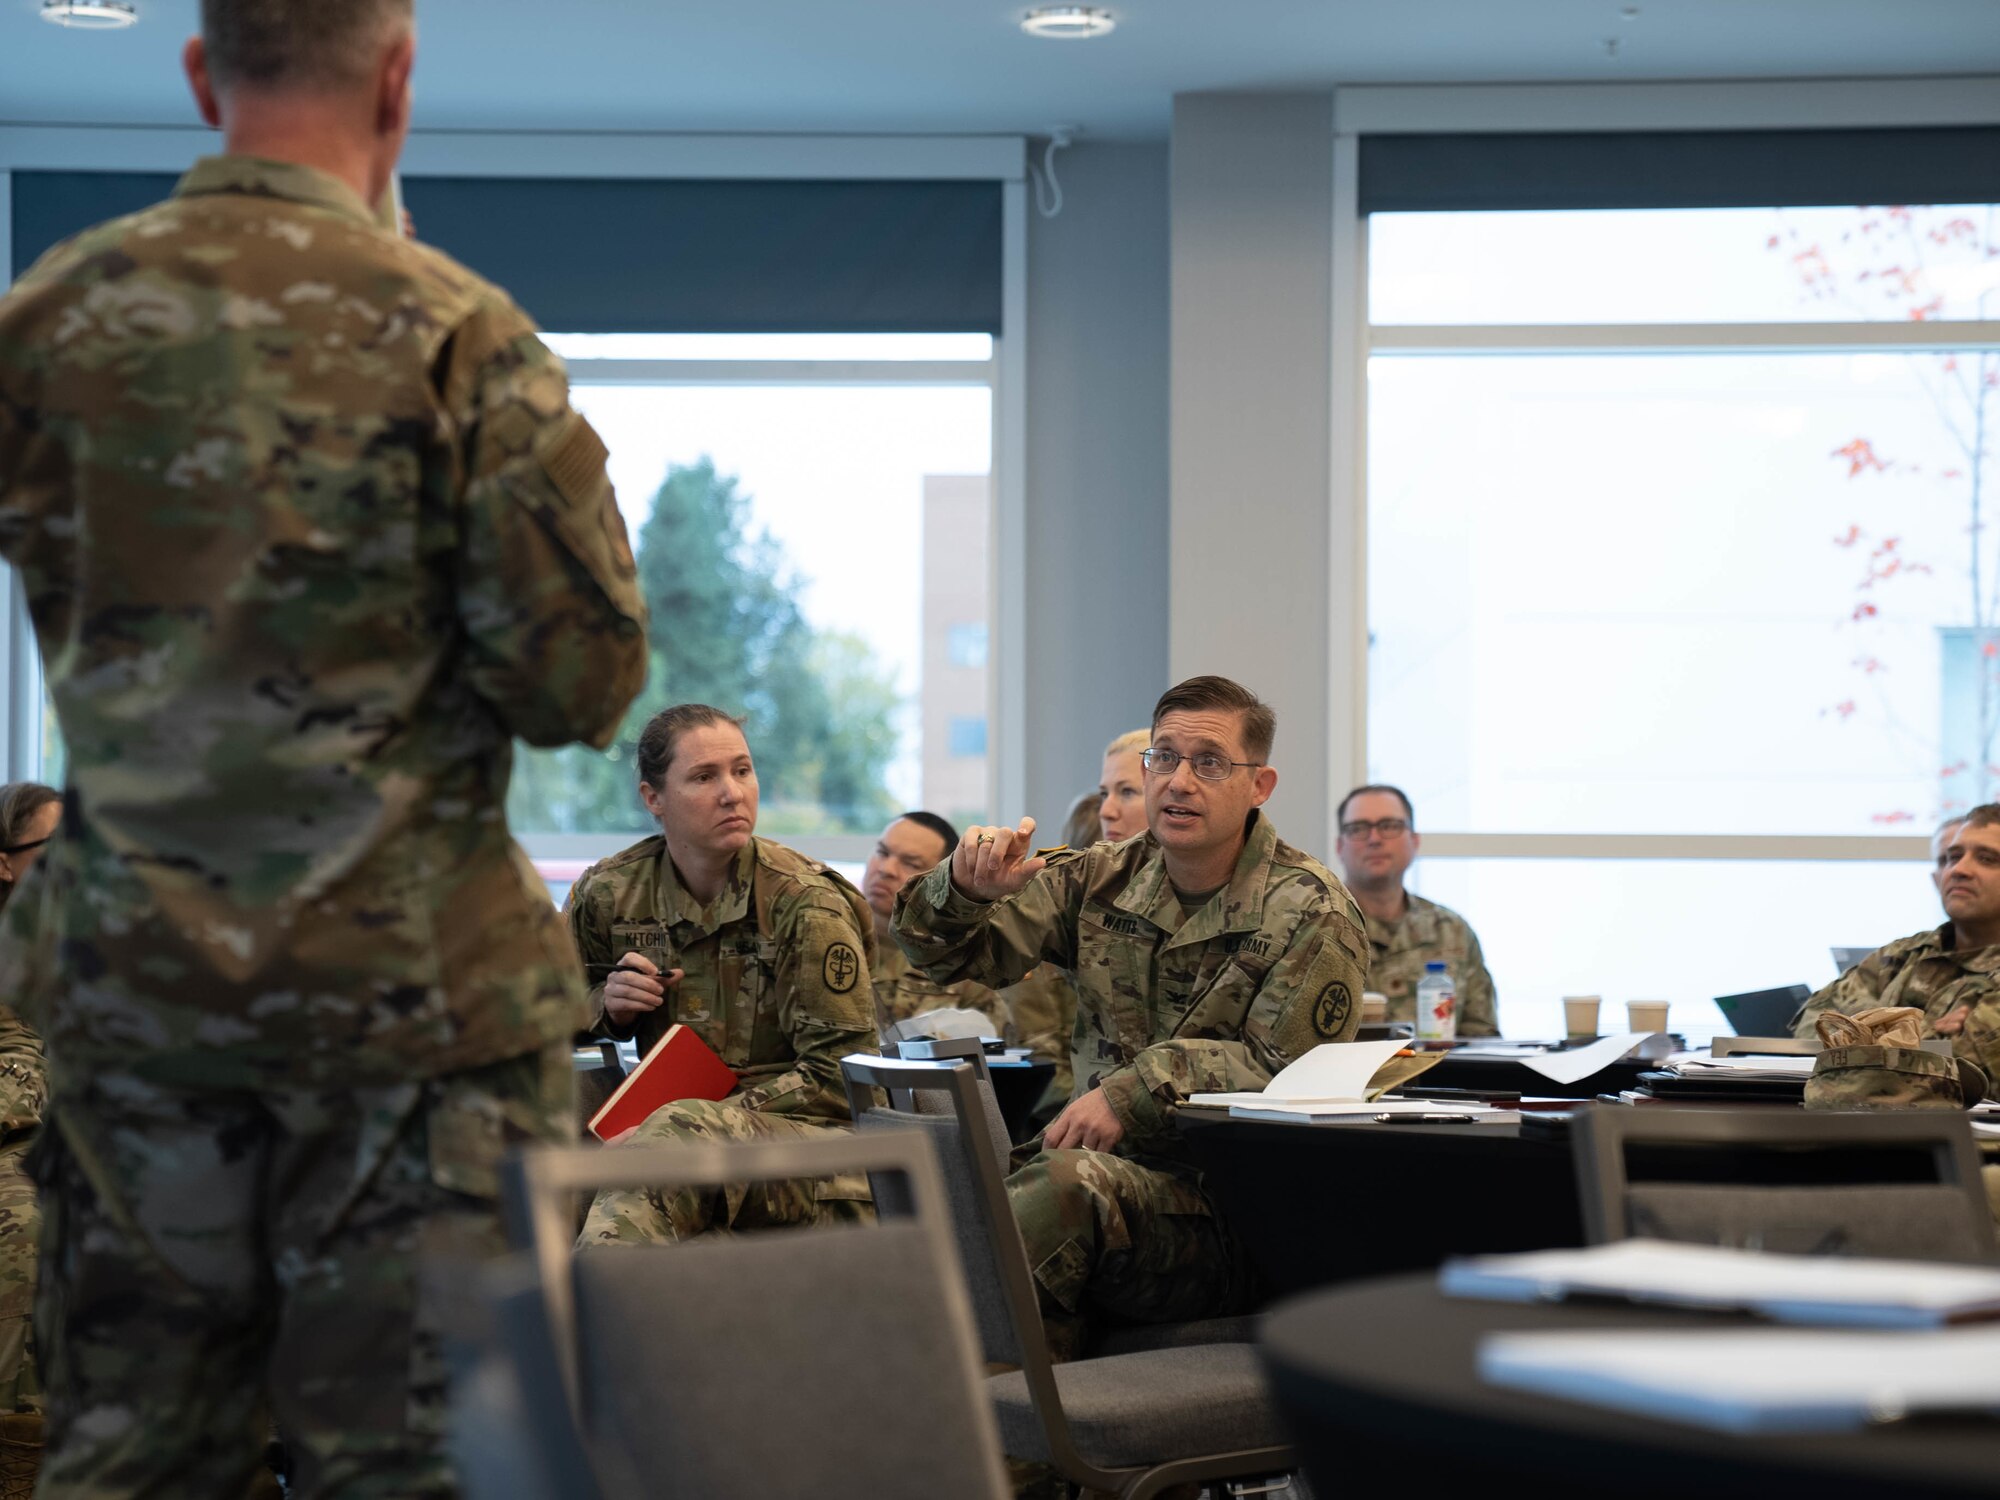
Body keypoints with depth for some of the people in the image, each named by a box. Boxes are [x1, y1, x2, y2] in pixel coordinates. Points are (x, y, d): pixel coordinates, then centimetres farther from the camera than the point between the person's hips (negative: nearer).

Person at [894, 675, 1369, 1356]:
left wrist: (1140, 1092, -18)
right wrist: (965, 889, -11)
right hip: (1104, 1165, 4)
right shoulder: (1103, 880, 14)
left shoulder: (1308, 912, 1)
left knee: (1066, 1182, -35)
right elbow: (945, 952, 13)